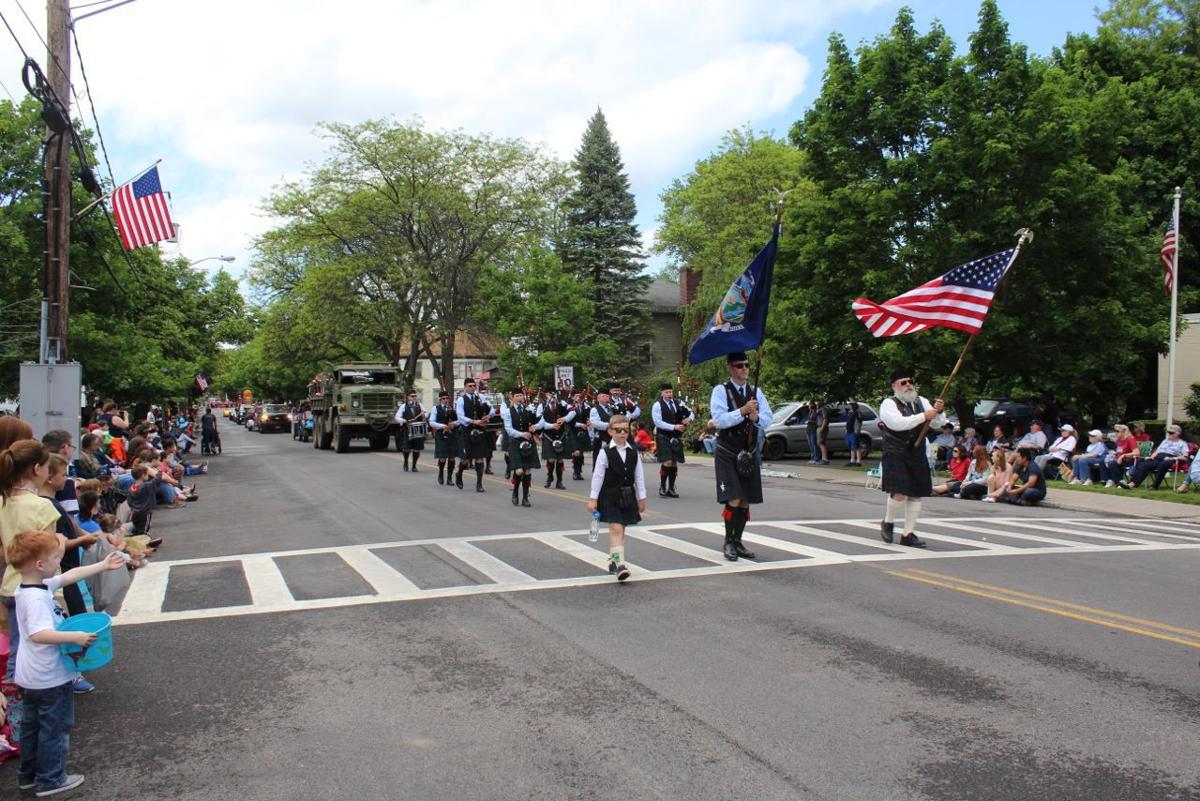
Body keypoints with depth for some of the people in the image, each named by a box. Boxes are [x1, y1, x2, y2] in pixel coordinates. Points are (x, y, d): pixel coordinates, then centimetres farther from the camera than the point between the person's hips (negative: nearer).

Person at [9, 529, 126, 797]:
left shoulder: (41, 585, 1)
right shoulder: (37, 598, -28)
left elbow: (71, 575, 12)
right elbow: (38, 634, -41)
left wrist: (104, 565, 17)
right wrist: (75, 637, -40)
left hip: (31, 677, 10)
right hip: (51, 677, -10)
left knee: (32, 724, 22)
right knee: (55, 727, 7)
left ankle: (28, 774, 35)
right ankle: (50, 780, 19)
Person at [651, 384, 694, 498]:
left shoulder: (679, 403, 10)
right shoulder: (657, 405, -4)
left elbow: (691, 413, 18)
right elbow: (658, 422, -14)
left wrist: (689, 418, -7)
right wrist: (674, 427, -20)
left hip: (676, 438, 5)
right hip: (663, 437, -5)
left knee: (674, 463, 7)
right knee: (667, 462, -14)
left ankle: (671, 488, 17)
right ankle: (662, 487, 2)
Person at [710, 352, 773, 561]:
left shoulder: (756, 392, 10)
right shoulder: (720, 391, -5)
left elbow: (767, 421, 4)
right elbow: (720, 419, -17)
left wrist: (756, 418, -16)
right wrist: (743, 411, -24)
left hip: (749, 453, 5)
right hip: (727, 453, -5)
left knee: (746, 502, 8)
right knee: (733, 500, -11)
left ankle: (738, 542, 21)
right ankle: (729, 543, 4)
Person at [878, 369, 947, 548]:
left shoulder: (921, 401, 13)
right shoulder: (888, 404, -6)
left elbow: (938, 423, 12)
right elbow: (898, 423, -23)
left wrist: (938, 411, -10)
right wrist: (924, 416, -21)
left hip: (918, 455, 6)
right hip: (895, 455, -6)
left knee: (916, 495, 6)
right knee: (899, 493, -13)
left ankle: (908, 534, 16)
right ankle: (888, 522, 15)